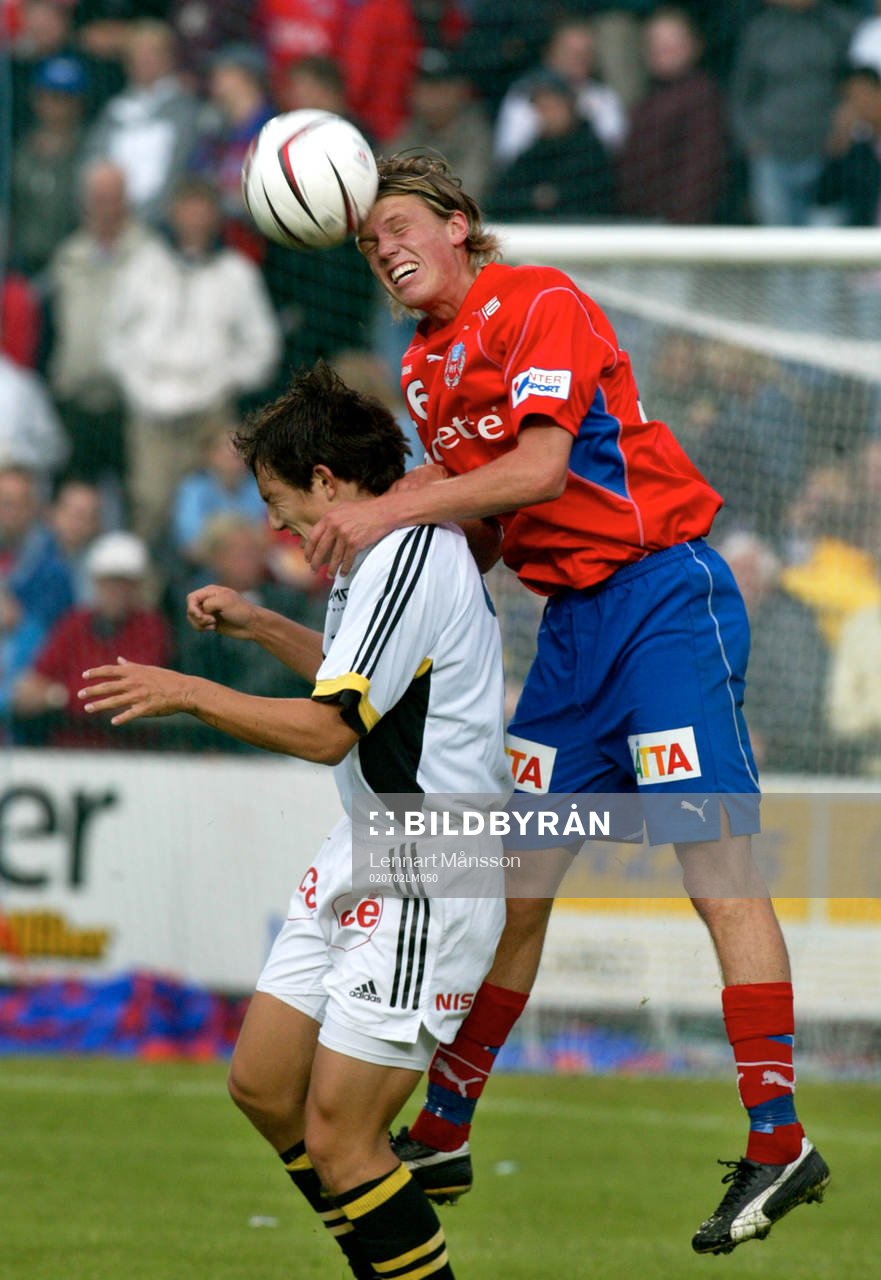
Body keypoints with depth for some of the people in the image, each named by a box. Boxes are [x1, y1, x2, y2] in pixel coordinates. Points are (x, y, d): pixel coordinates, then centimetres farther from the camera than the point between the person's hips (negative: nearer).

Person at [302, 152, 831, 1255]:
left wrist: (396, 509, -23)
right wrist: (377, 521, 0)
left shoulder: (540, 304, -9)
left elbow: (540, 468, -20)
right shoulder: (426, 372, 15)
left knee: (715, 861, -14)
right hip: (572, 618, 8)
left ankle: (779, 1141, -17)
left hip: (661, 592, -8)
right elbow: (485, 527, 16)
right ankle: (443, 1133, 17)